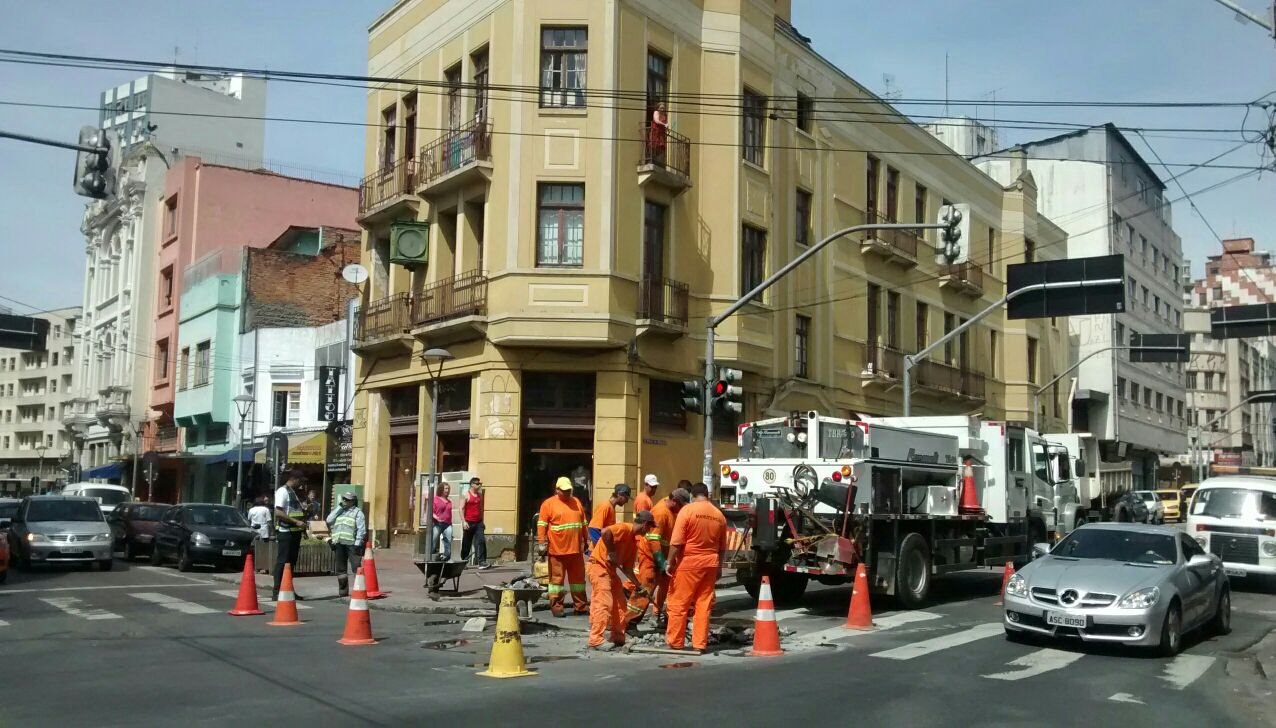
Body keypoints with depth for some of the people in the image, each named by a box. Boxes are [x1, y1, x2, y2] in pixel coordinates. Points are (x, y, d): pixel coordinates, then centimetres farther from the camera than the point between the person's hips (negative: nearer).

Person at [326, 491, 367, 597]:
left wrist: (357, 543, -16)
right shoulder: (339, 511, 22)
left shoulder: (357, 512, 3)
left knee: (357, 568, -9)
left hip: (351, 544, -6)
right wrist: (339, 507, 6)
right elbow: (329, 520, 6)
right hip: (338, 544, 6)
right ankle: (343, 591, 18)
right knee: (340, 569, 10)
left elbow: (361, 530, -6)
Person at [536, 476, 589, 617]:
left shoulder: (576, 502, 14)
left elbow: (583, 523, 20)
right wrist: (542, 544, -13)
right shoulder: (548, 504, -3)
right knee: (557, 578, 1)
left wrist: (586, 541, 20)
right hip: (557, 550, -5)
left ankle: (580, 606, 19)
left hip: (576, 549, 5)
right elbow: (542, 525, -7)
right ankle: (556, 607, 8)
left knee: (578, 578, 11)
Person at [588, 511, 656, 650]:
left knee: (620, 603, 11)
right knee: (604, 603, -12)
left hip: (611, 570, 10)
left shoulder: (634, 541, 14)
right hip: (599, 566, -10)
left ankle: (618, 638, 19)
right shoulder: (624, 528, -14)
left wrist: (638, 585, 11)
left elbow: (627, 568, 16)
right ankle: (596, 641, -9)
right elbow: (605, 532, -34)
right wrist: (611, 553, -26)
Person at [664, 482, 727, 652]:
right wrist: (719, 567, 24)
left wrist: (670, 563, -5)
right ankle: (700, 642, 10)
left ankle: (675, 641, 10)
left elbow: (676, 542, -13)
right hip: (710, 564, 5)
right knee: (704, 604, 9)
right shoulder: (719, 515, 7)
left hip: (688, 563, -5)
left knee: (679, 603, 5)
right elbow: (722, 547, 14)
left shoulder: (687, 510, -9)